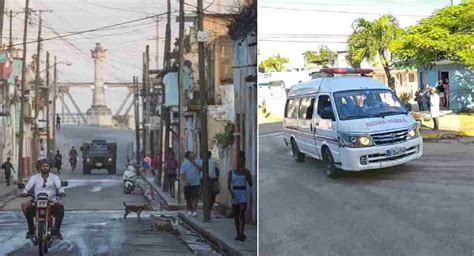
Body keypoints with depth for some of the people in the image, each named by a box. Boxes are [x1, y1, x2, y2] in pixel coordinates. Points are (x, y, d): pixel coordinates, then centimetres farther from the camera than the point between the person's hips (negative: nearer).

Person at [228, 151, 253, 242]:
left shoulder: (246, 172, 1)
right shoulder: (231, 172, 4)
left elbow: (250, 184, -7)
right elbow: (228, 185, -1)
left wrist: (245, 173, -15)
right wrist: (231, 192, -20)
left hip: (243, 194, -3)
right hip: (234, 195, 3)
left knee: (241, 214, -16)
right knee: (236, 216, 8)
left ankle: (242, 233, -17)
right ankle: (238, 234, 19)